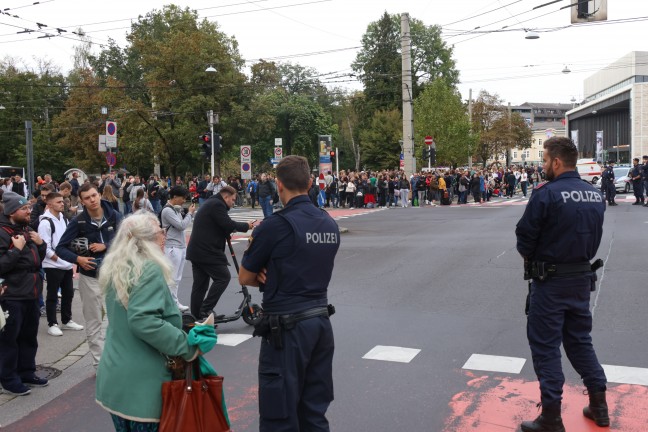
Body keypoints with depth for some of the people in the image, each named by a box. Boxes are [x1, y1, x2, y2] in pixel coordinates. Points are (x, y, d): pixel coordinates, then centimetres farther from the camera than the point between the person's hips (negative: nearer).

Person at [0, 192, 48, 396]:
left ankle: (26, 373, 28)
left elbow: (39, 260, 19)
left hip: (31, 293, 8)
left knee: (29, 336, 16)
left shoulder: (27, 229, 12)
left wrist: (40, 244, 2)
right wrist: (17, 249, -25)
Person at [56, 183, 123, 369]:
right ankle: (100, 364, 18)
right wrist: (78, 259, -21)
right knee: (94, 324, 7)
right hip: (90, 277, -1)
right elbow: (60, 248, -4)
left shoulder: (114, 216, -5)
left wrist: (106, 246, -17)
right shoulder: (78, 221, -9)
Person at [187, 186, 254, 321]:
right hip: (208, 251, -11)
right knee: (223, 277, -6)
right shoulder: (217, 205, -12)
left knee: (200, 284, 12)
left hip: (196, 251, 11)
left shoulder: (210, 203, 21)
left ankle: (196, 316, 16)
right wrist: (246, 225, -6)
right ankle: (205, 310, -8)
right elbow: (228, 225, -18)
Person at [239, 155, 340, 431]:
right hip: (321, 321, 7)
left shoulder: (276, 225, -15)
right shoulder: (330, 224, 6)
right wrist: (273, 277, 0)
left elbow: (245, 278, -5)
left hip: (287, 328, -7)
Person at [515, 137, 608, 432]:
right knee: (579, 339, 20)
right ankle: (599, 406, 27)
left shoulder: (546, 194, -18)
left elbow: (524, 238, -14)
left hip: (550, 280, -6)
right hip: (583, 277, 7)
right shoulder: (595, 195, 3)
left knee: (545, 345, 4)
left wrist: (530, 258, 5)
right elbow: (594, 238, 9)